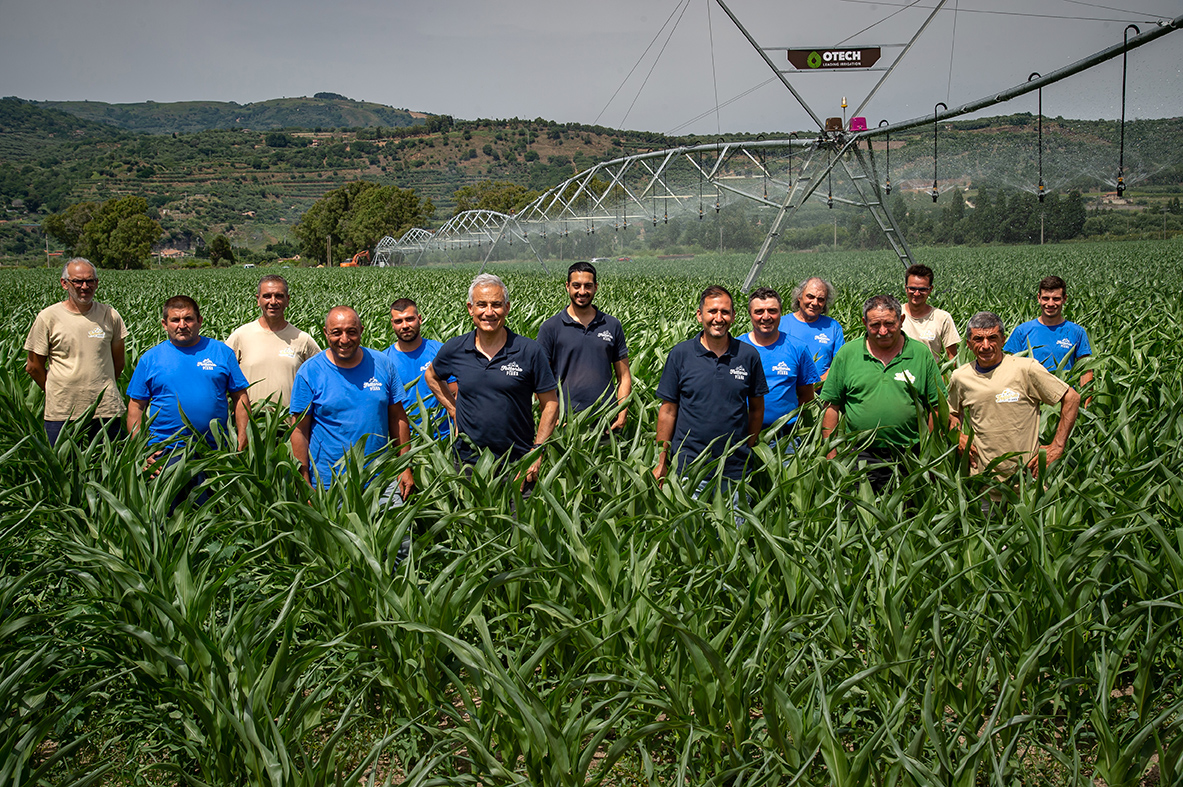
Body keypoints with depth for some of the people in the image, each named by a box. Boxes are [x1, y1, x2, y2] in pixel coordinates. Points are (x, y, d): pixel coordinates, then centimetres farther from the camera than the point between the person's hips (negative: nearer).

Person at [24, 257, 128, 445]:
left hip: (106, 410, 1)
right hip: (61, 414, -1)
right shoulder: (48, 317, -2)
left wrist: (102, 390, 11)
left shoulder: (110, 316, 4)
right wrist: (60, 393, 7)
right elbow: (33, 366, 5)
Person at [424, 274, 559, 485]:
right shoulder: (454, 350, 1)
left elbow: (550, 405, -1)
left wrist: (537, 452, -8)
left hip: (518, 461, -2)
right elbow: (431, 376, 23)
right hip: (468, 460, 2)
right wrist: (453, 410, 10)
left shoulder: (529, 351, -5)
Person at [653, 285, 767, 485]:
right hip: (687, 467, -1)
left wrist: (748, 450, 8)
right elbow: (668, 410, 1)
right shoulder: (680, 354, -1)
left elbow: (757, 409, 10)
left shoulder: (749, 355, 2)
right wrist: (661, 463, 0)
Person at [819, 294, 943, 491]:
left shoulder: (922, 355, 4)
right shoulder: (847, 354, 4)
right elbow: (831, 406, 6)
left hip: (908, 458, 0)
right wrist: (831, 454, 2)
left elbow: (936, 408, 7)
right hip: (858, 456, 0)